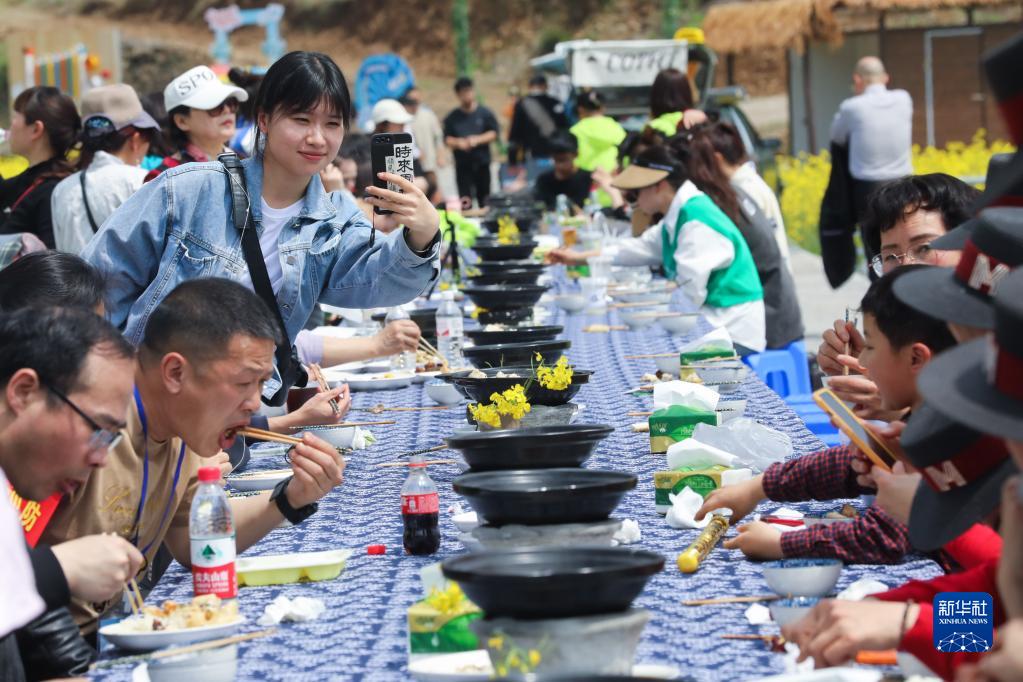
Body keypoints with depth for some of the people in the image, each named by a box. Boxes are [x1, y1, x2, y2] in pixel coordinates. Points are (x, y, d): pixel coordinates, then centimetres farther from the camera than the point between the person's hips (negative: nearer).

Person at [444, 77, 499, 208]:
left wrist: (477, 140, -15)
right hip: (462, 164, 0)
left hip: (482, 163, 0)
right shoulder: (452, 117, 5)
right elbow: (447, 139, 3)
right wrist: (458, 143, -17)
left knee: (484, 200, 7)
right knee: (465, 201, -7)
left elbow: (493, 133, 0)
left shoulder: (485, 113, 3)